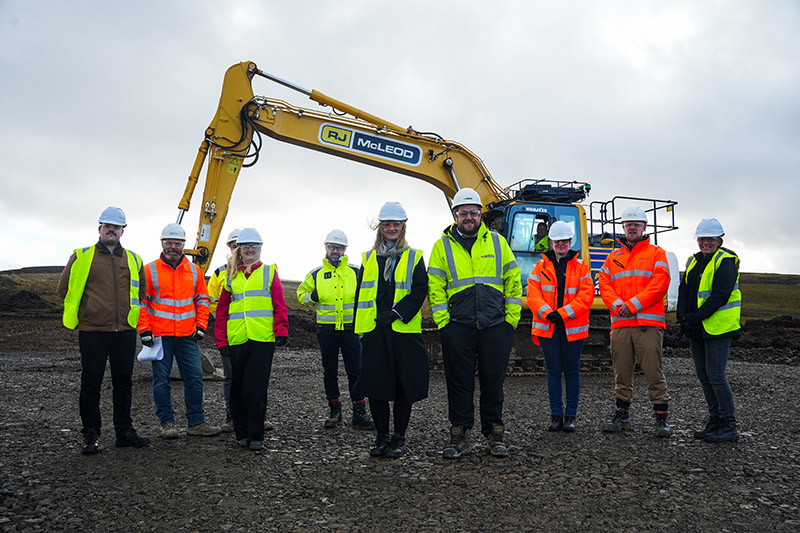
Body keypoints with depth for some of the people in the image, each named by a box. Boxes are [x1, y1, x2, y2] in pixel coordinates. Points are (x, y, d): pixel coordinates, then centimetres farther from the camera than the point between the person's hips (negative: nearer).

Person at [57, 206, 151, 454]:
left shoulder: (133, 260, 11)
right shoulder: (82, 257, 2)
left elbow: (140, 291, 25)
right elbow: (64, 289, 8)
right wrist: (85, 311, 9)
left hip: (125, 332, 3)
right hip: (93, 332, -3)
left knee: (123, 382, 9)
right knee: (91, 384, 2)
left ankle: (124, 432, 18)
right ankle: (90, 436, 12)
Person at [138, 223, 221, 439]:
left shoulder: (194, 271, 9)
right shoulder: (150, 270, 0)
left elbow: (202, 299, 14)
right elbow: (140, 302, 0)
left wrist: (201, 325, 5)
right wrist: (144, 330, -6)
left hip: (187, 336, 3)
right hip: (159, 336, -3)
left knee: (194, 377, 3)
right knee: (161, 380, 2)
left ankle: (196, 423, 12)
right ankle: (167, 423, 13)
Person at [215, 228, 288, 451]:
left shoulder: (269, 272, 8)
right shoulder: (231, 276, 14)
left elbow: (279, 306, 4)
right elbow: (222, 309, 15)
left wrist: (281, 332, -5)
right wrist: (221, 339, 9)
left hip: (263, 339, -3)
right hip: (237, 340, 3)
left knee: (255, 388, -6)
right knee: (238, 387, 7)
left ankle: (256, 435, 3)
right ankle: (242, 433, 21)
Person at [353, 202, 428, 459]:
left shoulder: (414, 257, 6)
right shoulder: (368, 259, 14)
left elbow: (420, 291, -4)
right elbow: (360, 295, 13)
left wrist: (397, 313, -16)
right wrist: (359, 328, 6)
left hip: (404, 332, -2)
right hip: (374, 332, 2)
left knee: (403, 386, 2)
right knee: (375, 385, 4)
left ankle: (399, 438, 16)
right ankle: (382, 437, 18)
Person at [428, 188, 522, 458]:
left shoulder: (497, 242, 9)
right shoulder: (443, 245, 6)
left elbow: (513, 282, 8)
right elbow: (435, 287, 3)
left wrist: (511, 319, 2)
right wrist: (443, 323, -4)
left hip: (496, 327, 1)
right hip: (458, 328, -1)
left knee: (493, 382, 9)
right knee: (459, 382, 5)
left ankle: (494, 434, 21)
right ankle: (459, 435, 16)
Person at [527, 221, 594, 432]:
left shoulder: (581, 266, 4)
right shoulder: (541, 266, 8)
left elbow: (586, 295, -5)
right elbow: (533, 294, -1)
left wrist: (563, 313, -16)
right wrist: (547, 313, -17)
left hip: (573, 328, -1)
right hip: (547, 327, 1)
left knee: (571, 372, 4)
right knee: (553, 371, 6)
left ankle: (570, 416, 14)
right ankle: (556, 415, 14)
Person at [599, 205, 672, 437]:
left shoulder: (656, 253, 7)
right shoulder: (613, 257, 19)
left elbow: (660, 284, -5)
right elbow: (604, 285, 10)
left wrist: (633, 304, -13)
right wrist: (617, 304, -8)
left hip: (648, 324, -4)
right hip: (619, 324, 4)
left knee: (654, 372, -5)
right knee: (621, 373, 8)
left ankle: (661, 417, 3)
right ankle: (622, 415, 17)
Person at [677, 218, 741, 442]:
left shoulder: (725, 262, -8)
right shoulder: (693, 262, 14)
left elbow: (721, 296, -17)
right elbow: (684, 291, 12)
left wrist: (697, 316, -21)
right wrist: (682, 316, -4)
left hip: (718, 327, -8)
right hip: (697, 330, 8)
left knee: (716, 376, -8)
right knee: (703, 376, 11)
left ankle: (729, 426, 1)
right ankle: (715, 420, 22)